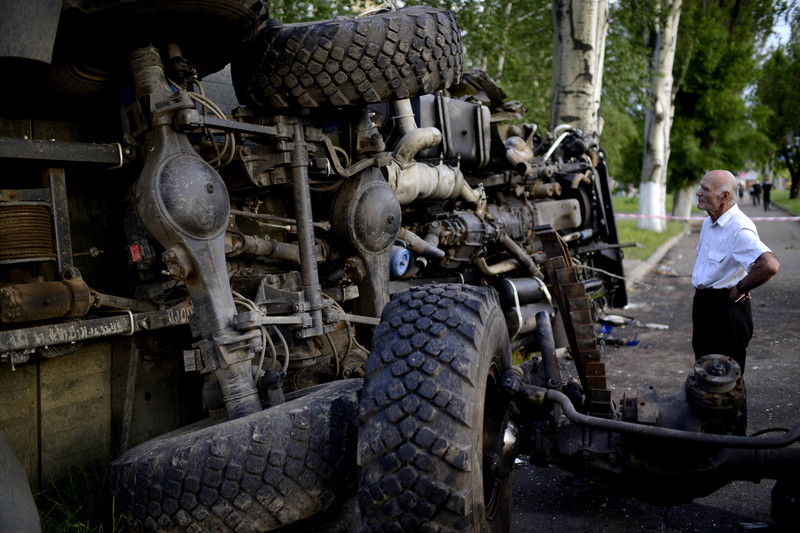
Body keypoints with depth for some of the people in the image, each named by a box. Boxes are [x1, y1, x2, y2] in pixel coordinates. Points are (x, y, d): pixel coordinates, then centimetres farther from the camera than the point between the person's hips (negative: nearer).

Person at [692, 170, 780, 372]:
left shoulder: (739, 228, -24)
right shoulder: (709, 223, 8)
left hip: (726, 308, -9)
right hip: (703, 303, 9)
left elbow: (770, 265, -38)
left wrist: (739, 289, -23)